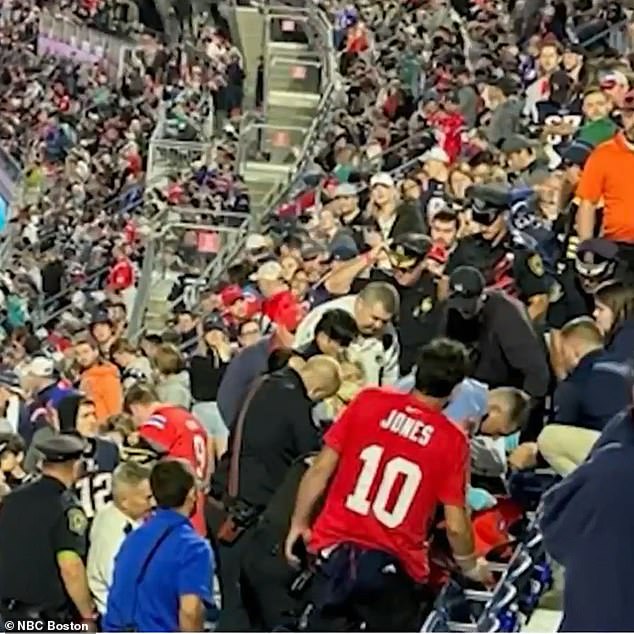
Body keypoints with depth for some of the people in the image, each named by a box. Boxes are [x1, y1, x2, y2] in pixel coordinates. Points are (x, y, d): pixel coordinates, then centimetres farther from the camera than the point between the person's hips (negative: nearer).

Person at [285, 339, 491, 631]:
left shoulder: (369, 400, -2)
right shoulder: (452, 439, -7)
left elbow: (321, 468, 0)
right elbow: (455, 525, -6)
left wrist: (299, 523, 13)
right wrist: (471, 566, 14)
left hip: (334, 549, 2)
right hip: (394, 566, -2)